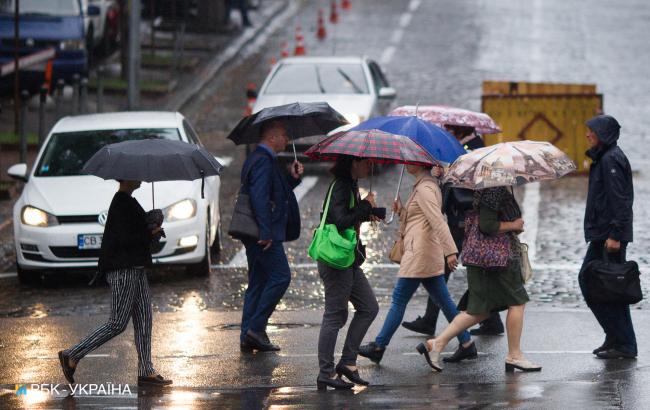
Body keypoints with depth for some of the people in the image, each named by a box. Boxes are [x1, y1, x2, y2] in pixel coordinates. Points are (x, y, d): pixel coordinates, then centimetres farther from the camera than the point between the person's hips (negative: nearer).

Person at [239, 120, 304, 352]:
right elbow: (259, 197, -23)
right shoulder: (263, 161, -14)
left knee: (258, 283, 12)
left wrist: (292, 178, 10)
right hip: (265, 235, -11)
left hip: (255, 235, 11)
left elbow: (277, 192, 25)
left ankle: (248, 337, 12)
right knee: (280, 276, -9)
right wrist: (266, 232, -26)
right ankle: (256, 327, -11)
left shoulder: (260, 159, 19)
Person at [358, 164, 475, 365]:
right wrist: (402, 211, 7)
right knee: (443, 301, 10)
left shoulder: (424, 188, -14)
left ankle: (378, 347, 1)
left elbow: (438, 221, -24)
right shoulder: (428, 185, 17)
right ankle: (466, 344, 9)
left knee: (399, 300, -4)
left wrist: (450, 251, -32)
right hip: (430, 257, 10)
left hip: (419, 253, -10)